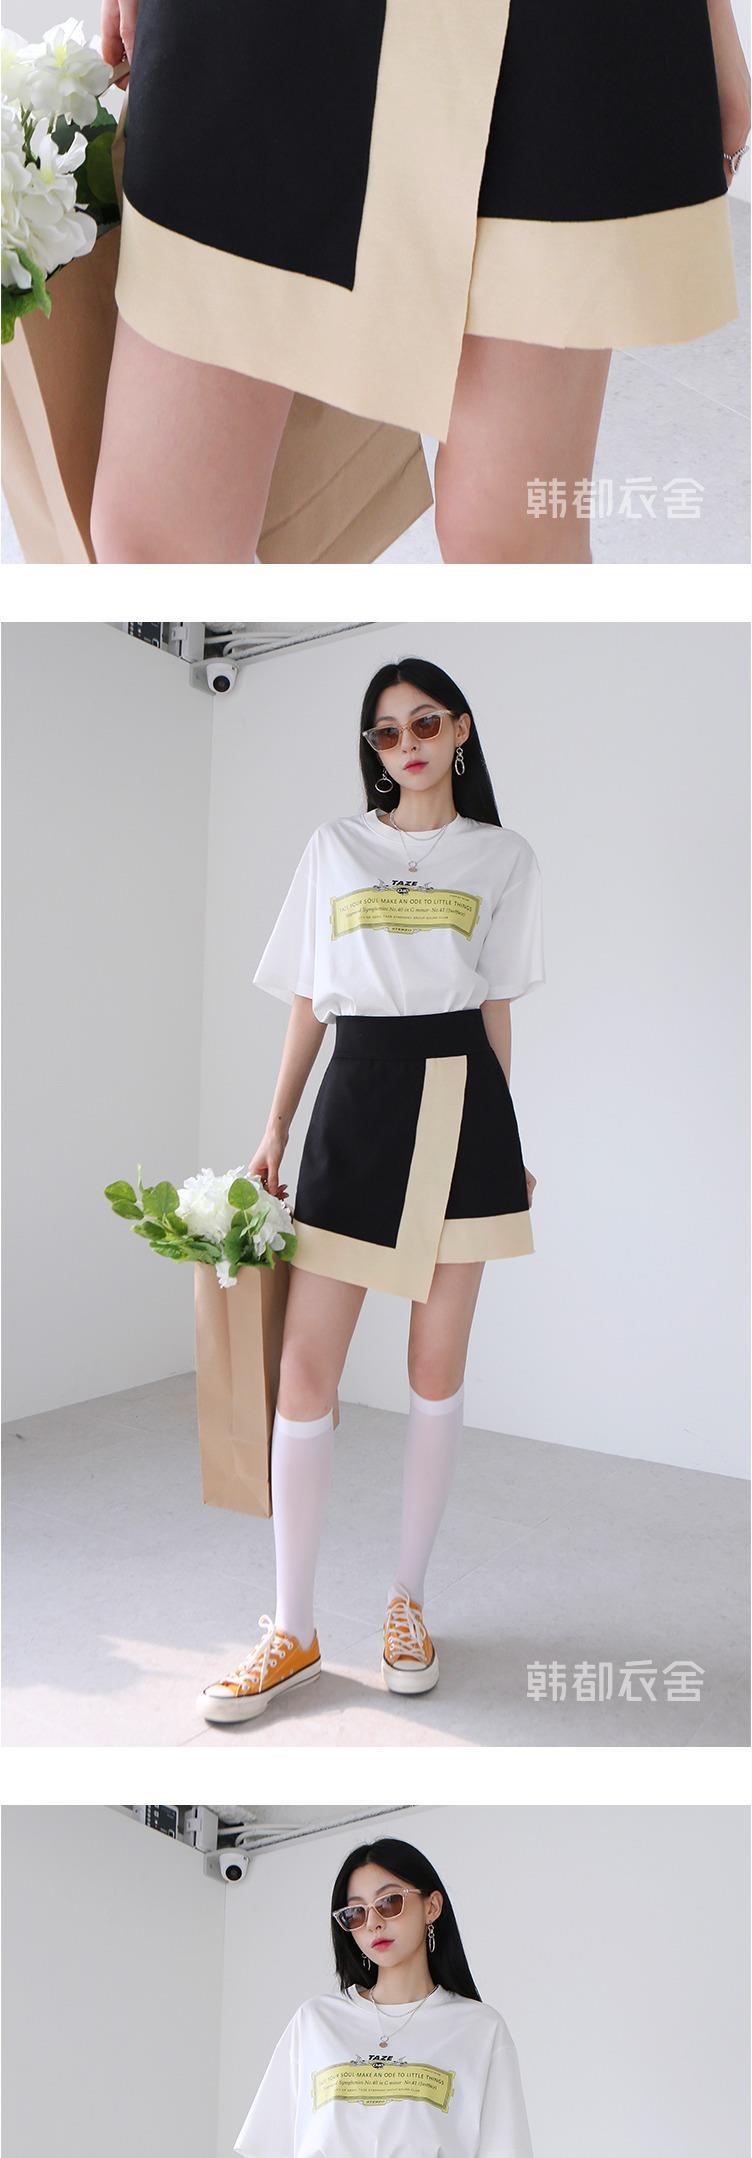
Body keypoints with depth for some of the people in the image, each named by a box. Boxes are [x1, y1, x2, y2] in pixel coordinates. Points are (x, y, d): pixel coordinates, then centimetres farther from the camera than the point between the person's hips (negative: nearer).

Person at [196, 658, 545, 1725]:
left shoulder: (505, 857, 11)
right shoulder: (335, 845, 13)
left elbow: (496, 1005, 11)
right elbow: (310, 1001, 12)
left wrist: (509, 1143, 8)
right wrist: (274, 1126, 7)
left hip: (459, 1097, 0)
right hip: (356, 1093, 1)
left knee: (437, 1364, 4)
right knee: (305, 1367, -5)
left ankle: (407, 1599, 20)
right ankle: (293, 1630, 6)